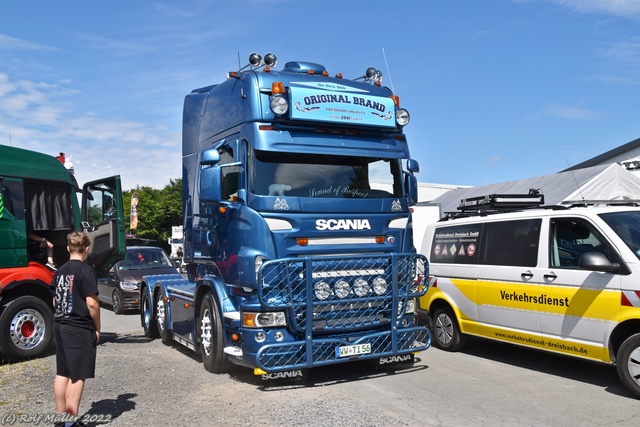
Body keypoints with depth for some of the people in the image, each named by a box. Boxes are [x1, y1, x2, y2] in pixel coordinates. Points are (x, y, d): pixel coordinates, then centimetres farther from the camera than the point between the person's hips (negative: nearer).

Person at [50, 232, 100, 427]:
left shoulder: (60, 271, 9)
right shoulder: (86, 271, -14)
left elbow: (55, 301, 16)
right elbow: (92, 303, -18)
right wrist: (97, 328, -7)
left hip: (59, 326, 8)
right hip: (79, 329, -8)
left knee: (62, 373, 14)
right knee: (77, 376, -2)